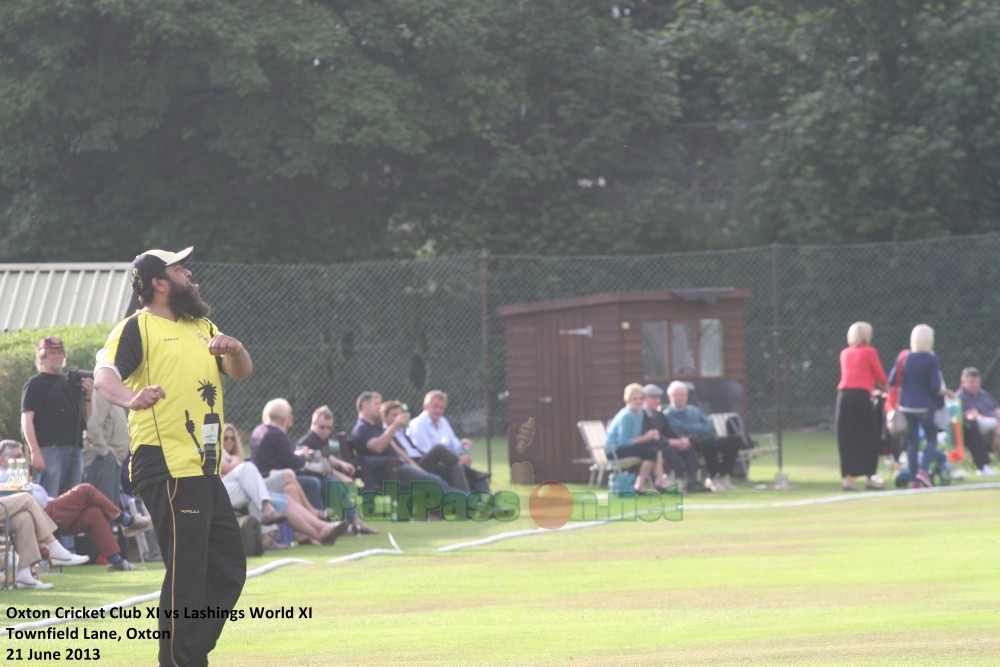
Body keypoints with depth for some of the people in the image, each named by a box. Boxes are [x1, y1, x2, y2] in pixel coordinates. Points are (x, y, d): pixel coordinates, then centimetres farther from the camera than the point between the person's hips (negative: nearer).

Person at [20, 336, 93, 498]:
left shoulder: (72, 383, 21)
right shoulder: (35, 384, 3)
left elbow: (87, 418, 22)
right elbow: (27, 419, -6)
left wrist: (88, 395, 4)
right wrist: (34, 451, -17)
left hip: (74, 451, 7)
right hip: (49, 449, -7)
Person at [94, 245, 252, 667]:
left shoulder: (203, 328, 21)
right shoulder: (136, 328, -4)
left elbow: (241, 373, 16)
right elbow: (105, 374, -20)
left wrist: (234, 350, -8)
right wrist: (129, 398, -42)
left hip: (205, 470, 9)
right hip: (167, 469, -9)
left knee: (229, 569, 13)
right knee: (186, 573, -11)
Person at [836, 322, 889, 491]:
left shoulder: (844, 353, 16)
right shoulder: (869, 352, 2)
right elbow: (880, 376, 6)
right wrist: (885, 387, 29)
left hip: (843, 395, 4)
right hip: (861, 395, -4)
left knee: (846, 439, 6)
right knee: (868, 438, 6)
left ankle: (847, 478, 2)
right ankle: (869, 478, 6)